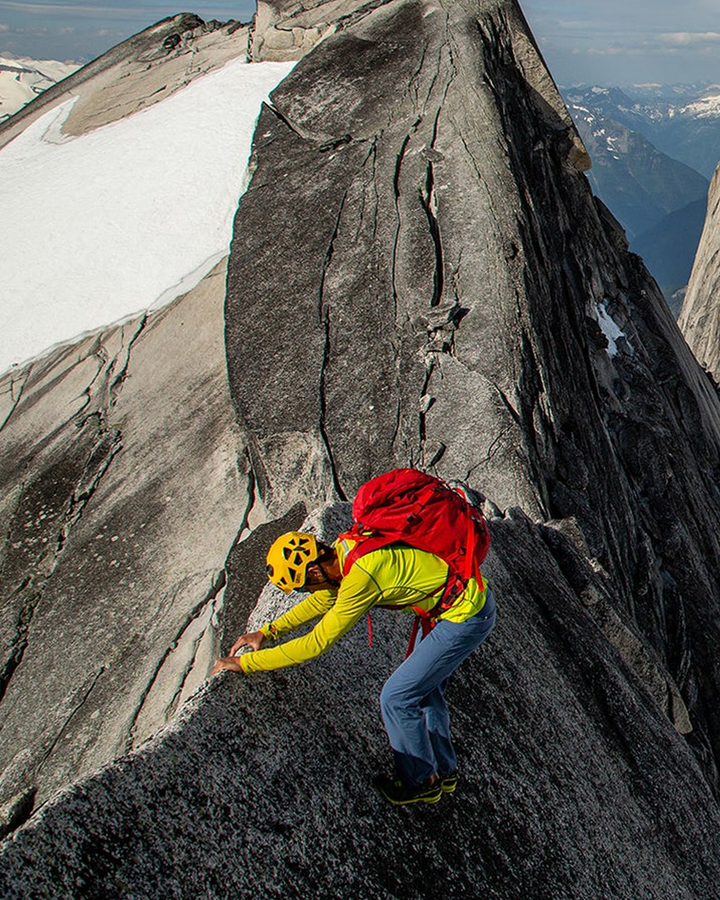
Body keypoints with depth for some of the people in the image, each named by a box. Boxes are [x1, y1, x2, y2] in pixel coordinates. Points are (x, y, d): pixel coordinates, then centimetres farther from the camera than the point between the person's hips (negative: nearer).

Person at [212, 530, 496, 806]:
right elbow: (323, 599, 14)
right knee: (424, 689, 22)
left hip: (467, 616, -9)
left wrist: (245, 663, -17)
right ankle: (443, 771, 39)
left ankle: (421, 782, 19)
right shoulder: (344, 550, -3)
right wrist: (269, 631, 6)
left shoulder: (360, 576, -30)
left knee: (396, 698, -2)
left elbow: (317, 643, -24)